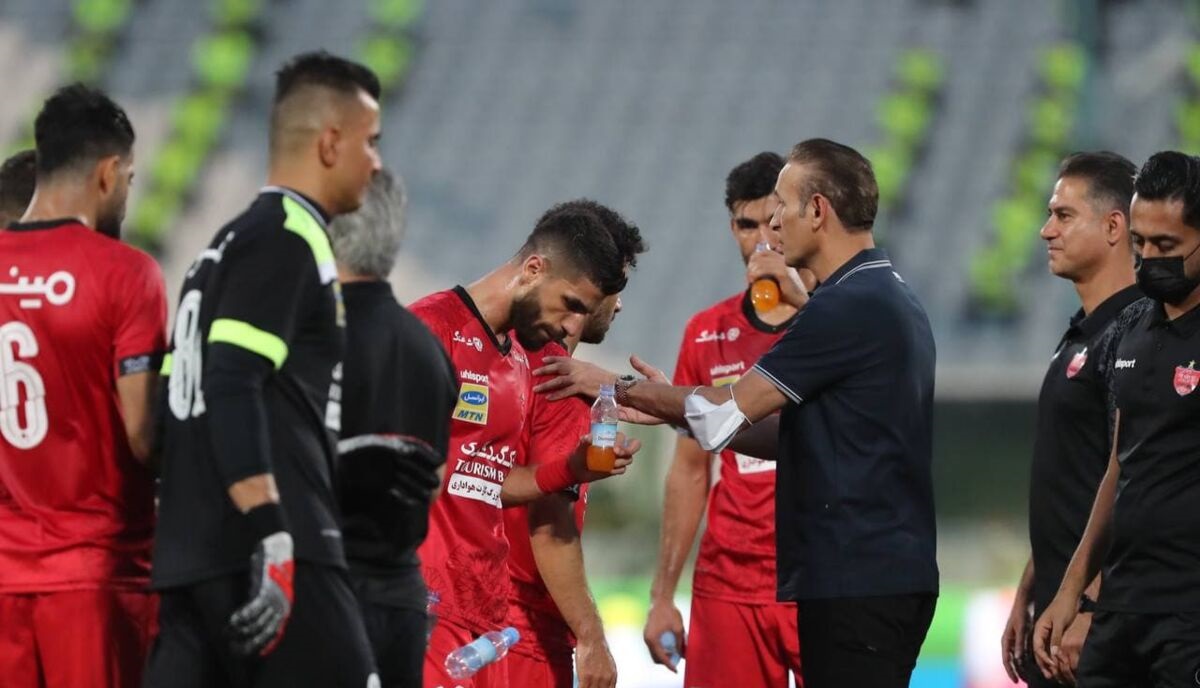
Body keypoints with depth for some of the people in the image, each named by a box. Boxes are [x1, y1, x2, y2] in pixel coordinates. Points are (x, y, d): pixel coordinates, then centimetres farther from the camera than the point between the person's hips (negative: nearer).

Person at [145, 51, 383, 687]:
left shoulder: (229, 244, 22)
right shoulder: (287, 237, -7)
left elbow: (180, 402, 22)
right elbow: (233, 389, -18)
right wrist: (274, 543, -24)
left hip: (189, 558, 9)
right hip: (272, 553, -9)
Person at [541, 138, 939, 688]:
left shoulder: (850, 307, -15)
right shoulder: (887, 301, 17)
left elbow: (727, 413, -11)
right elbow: (787, 433, 19)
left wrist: (623, 390, 3)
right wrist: (669, 407, 15)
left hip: (856, 586, -10)